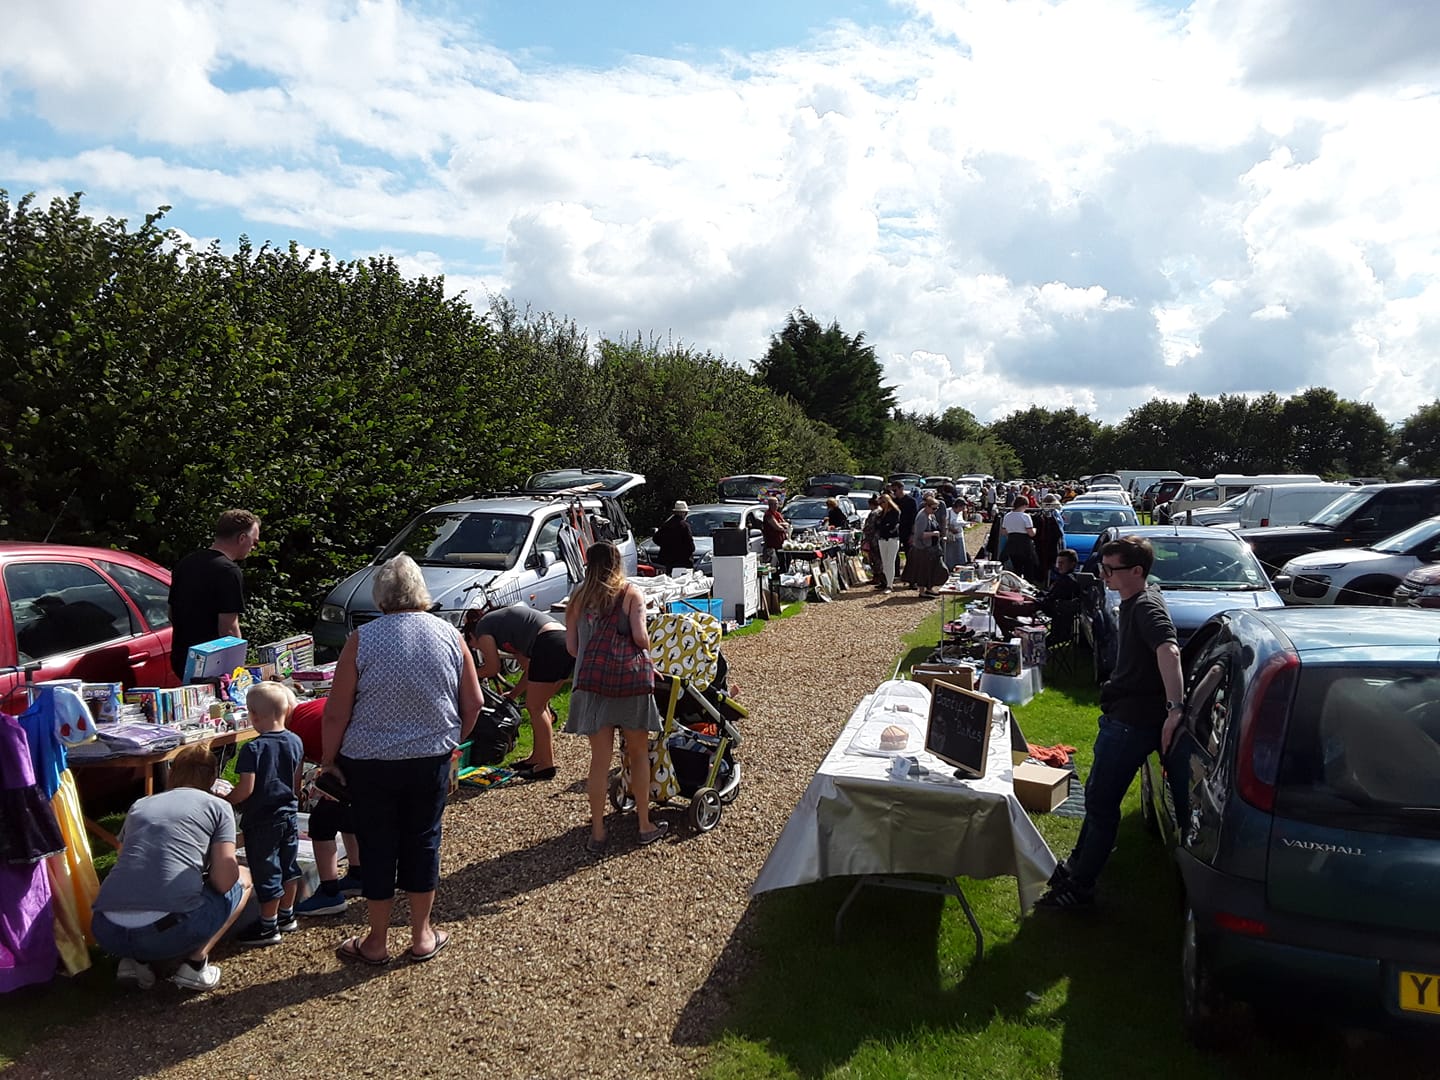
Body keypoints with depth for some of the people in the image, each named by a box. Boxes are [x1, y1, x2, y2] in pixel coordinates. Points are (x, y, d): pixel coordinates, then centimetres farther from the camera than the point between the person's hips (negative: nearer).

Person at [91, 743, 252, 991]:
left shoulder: (139, 806, 21)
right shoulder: (217, 806, 9)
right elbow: (224, 882, -2)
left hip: (107, 935, 5)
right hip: (171, 932, -5)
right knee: (243, 878, 23)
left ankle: (135, 960, 14)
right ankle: (195, 964, 10)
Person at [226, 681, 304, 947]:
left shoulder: (253, 749, -20)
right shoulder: (296, 742, -1)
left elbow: (245, 789, -21)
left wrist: (224, 801, -3)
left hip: (262, 821, -6)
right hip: (289, 815, 6)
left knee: (266, 873, 5)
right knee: (289, 866, 18)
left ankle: (268, 927, 15)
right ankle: (286, 916, 32)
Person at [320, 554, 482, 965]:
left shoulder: (361, 639, -11)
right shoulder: (449, 635, -3)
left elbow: (336, 714, -10)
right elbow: (472, 704, 1)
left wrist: (328, 758, 5)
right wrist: (451, 741, 16)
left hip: (370, 763, -2)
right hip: (431, 760, 2)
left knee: (377, 846, 10)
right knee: (423, 840, 14)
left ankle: (376, 942, 23)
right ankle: (422, 936, 24)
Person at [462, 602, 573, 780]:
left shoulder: (482, 628, 11)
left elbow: (492, 669, 8)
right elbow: (529, 669, 30)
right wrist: (512, 695, 35)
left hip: (549, 644, -9)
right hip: (568, 641, 9)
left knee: (534, 708, 4)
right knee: (540, 705, 20)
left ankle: (547, 765, 8)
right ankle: (538, 757, 29)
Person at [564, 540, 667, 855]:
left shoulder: (578, 599, 12)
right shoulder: (631, 593, 4)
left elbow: (572, 646, 8)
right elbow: (640, 636, -7)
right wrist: (647, 651, 13)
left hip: (593, 678, 2)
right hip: (632, 675, -2)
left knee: (600, 760, 6)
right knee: (639, 754, 13)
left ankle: (597, 834, 10)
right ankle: (645, 825, 22)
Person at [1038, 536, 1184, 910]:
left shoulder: (1147, 608, -21)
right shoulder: (1135, 600, 10)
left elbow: (1168, 651, -39)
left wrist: (1174, 708, -49)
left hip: (1133, 721, -10)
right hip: (1120, 714, 10)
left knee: (1101, 802, -2)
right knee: (1096, 795, 20)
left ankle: (1081, 886, 10)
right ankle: (1077, 866, 35)